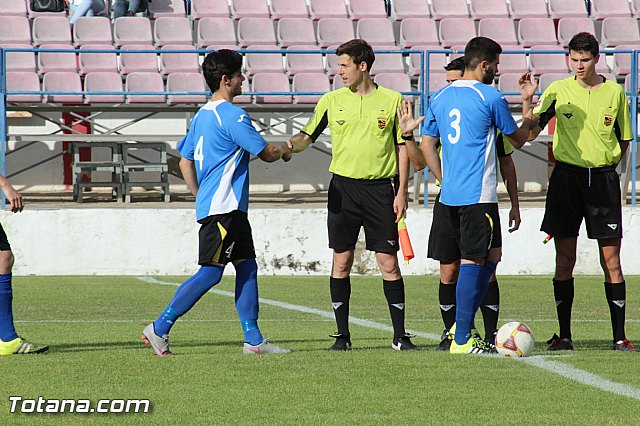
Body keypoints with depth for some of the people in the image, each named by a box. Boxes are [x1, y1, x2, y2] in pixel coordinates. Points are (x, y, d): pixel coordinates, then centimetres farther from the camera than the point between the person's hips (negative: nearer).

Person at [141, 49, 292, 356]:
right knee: (210, 273, -9)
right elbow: (266, 153, -9)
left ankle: (253, 340, 6)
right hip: (223, 207, -10)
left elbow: (185, 162, 20)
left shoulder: (201, 115, 15)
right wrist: (283, 151, 12)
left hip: (230, 209, 10)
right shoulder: (232, 115, -13)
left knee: (247, 268, 8)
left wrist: (200, 197, 25)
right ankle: (159, 329, -7)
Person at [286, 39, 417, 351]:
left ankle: (400, 335, 4)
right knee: (341, 261, 1)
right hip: (343, 187, 2)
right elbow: (307, 137, 9)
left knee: (389, 263, -3)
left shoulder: (392, 100, 2)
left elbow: (402, 148, 5)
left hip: (381, 188, -2)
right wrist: (290, 146, -14)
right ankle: (342, 334, 8)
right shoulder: (332, 101, 6)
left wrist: (402, 193, -1)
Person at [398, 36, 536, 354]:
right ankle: (461, 339, -5)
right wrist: (528, 115, 25)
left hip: (449, 195, 7)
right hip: (478, 195, -7)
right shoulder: (490, 97, -7)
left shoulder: (440, 98, 11)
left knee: (491, 255, 18)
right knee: (473, 262, -4)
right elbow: (517, 139, 6)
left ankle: (462, 325, 13)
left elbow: (426, 147, 12)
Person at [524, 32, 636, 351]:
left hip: (602, 178, 0)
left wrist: (604, 162, 1)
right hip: (566, 178, 0)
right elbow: (531, 132, 0)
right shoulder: (558, 90, 3)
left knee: (610, 259, -2)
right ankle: (564, 335, 7)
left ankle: (619, 336, 2)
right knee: (564, 259, 1)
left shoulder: (614, 92, 5)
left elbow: (624, 140, 14)